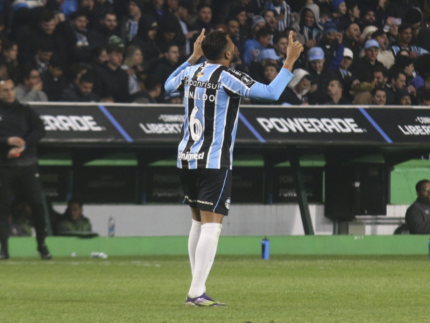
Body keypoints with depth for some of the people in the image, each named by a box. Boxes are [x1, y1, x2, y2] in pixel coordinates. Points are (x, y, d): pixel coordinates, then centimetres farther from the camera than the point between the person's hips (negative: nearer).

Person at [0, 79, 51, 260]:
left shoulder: (25, 111, 12)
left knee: (37, 204, -3)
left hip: (27, 165, 2)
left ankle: (42, 245, 6)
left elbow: (40, 130, 0)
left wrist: (22, 145, -14)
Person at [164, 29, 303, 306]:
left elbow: (169, 86, 28)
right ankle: (197, 293, -16)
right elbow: (271, 93, -16)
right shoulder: (227, 77, -13)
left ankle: (197, 288, 18)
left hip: (188, 157, 7)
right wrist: (290, 62, -8)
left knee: (199, 221, 16)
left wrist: (193, 57, 32)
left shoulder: (192, 72, 6)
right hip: (214, 162, -7)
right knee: (212, 224, -9)